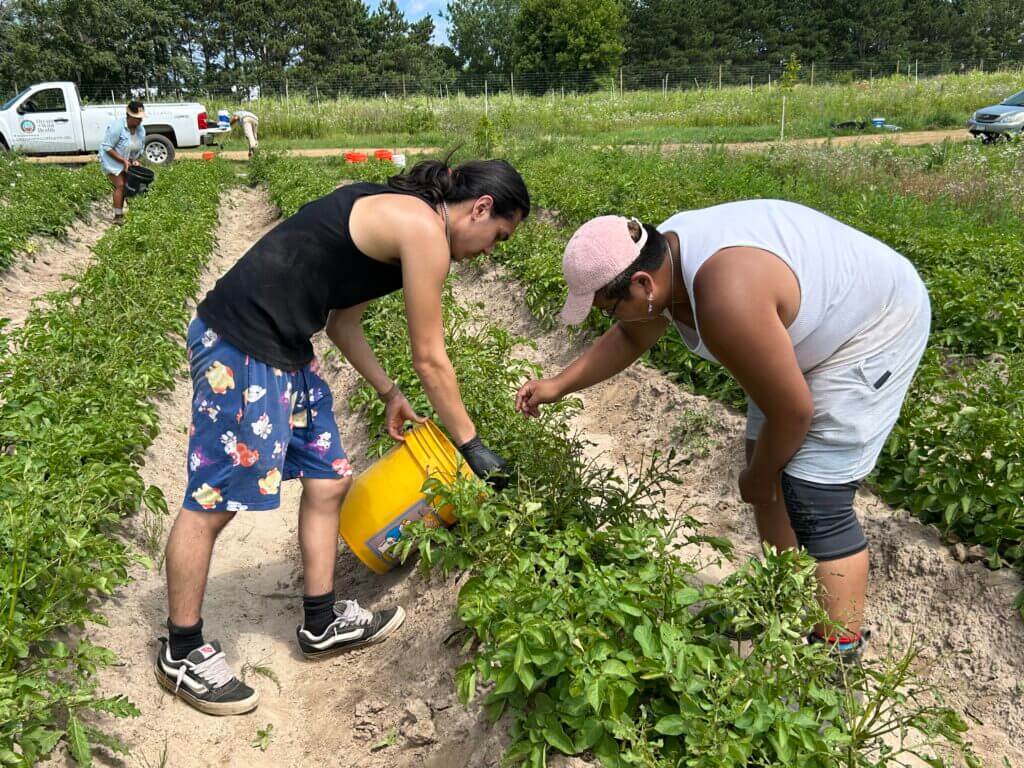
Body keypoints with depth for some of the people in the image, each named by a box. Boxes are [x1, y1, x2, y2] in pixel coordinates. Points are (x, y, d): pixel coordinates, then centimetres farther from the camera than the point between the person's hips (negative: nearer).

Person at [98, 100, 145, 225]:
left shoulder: (141, 130, -4)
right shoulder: (117, 127, -26)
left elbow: (140, 149, 10)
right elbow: (107, 147, -24)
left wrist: (135, 160, -9)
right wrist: (123, 160, -27)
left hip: (127, 162, 7)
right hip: (111, 160, -7)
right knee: (120, 185, -14)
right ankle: (118, 217, -8)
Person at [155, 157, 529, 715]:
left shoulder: (393, 216, 16)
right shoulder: (425, 230, -15)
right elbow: (430, 360, -10)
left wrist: (389, 392, 17)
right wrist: (471, 445, 1)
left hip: (284, 351, 11)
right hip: (239, 349, -11)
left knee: (327, 481, 13)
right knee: (212, 501, 1)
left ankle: (322, 624, 28)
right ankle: (181, 654, 19)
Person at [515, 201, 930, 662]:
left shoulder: (726, 303, -38)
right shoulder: (658, 260, -9)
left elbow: (793, 413, -26)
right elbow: (631, 338, 13)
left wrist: (758, 480, -7)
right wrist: (559, 386, 11)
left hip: (873, 329, -9)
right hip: (819, 314, 9)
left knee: (813, 502, -10)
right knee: (768, 460, 13)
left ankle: (840, 654, 6)